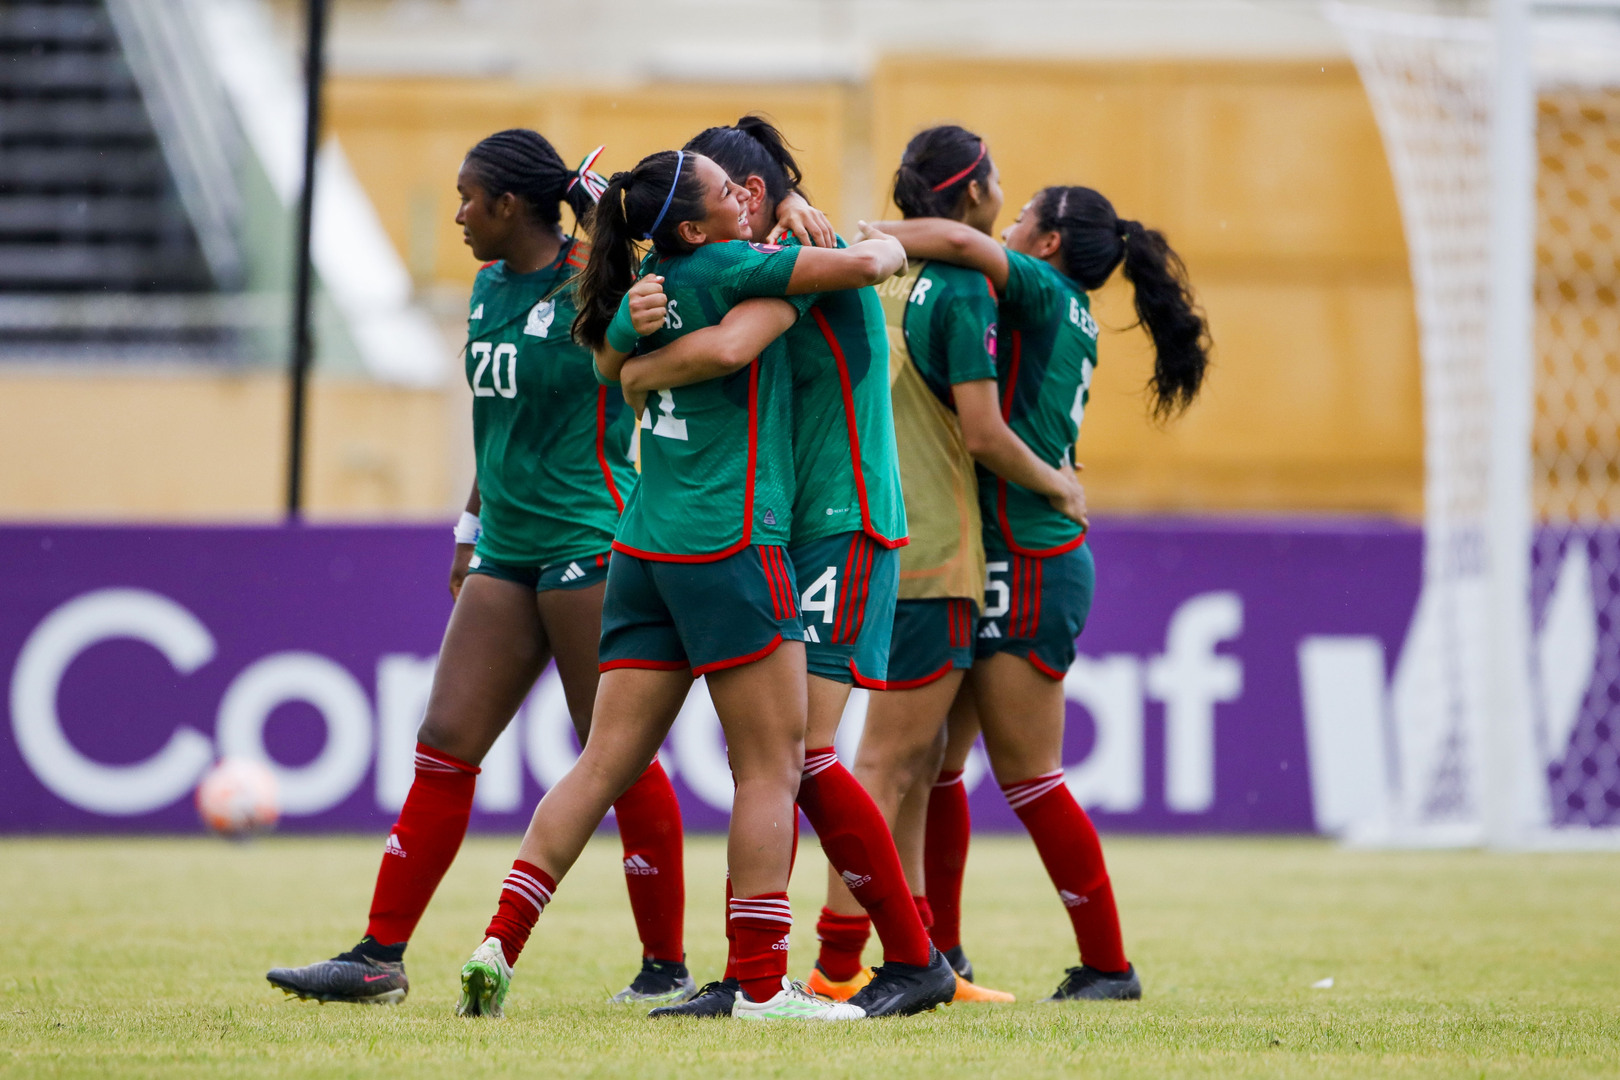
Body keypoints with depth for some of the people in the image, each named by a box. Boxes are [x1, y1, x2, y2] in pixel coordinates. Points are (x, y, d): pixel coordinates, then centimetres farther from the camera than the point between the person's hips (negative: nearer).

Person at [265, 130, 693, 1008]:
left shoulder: (593, 284, -9)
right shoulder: (489, 289, 14)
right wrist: (471, 526, 27)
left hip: (589, 542, -8)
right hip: (506, 552, 8)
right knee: (444, 746, 3)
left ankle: (666, 966, 6)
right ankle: (379, 957, 5)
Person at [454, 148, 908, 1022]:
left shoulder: (652, 288, 11)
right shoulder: (727, 269, -11)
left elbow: (609, 362, 33)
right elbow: (862, 265, -15)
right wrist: (889, 243, 8)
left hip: (645, 549, 8)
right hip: (727, 548, -8)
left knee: (604, 763, 7)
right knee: (771, 768, -2)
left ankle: (500, 944, 0)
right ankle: (762, 985, -4)